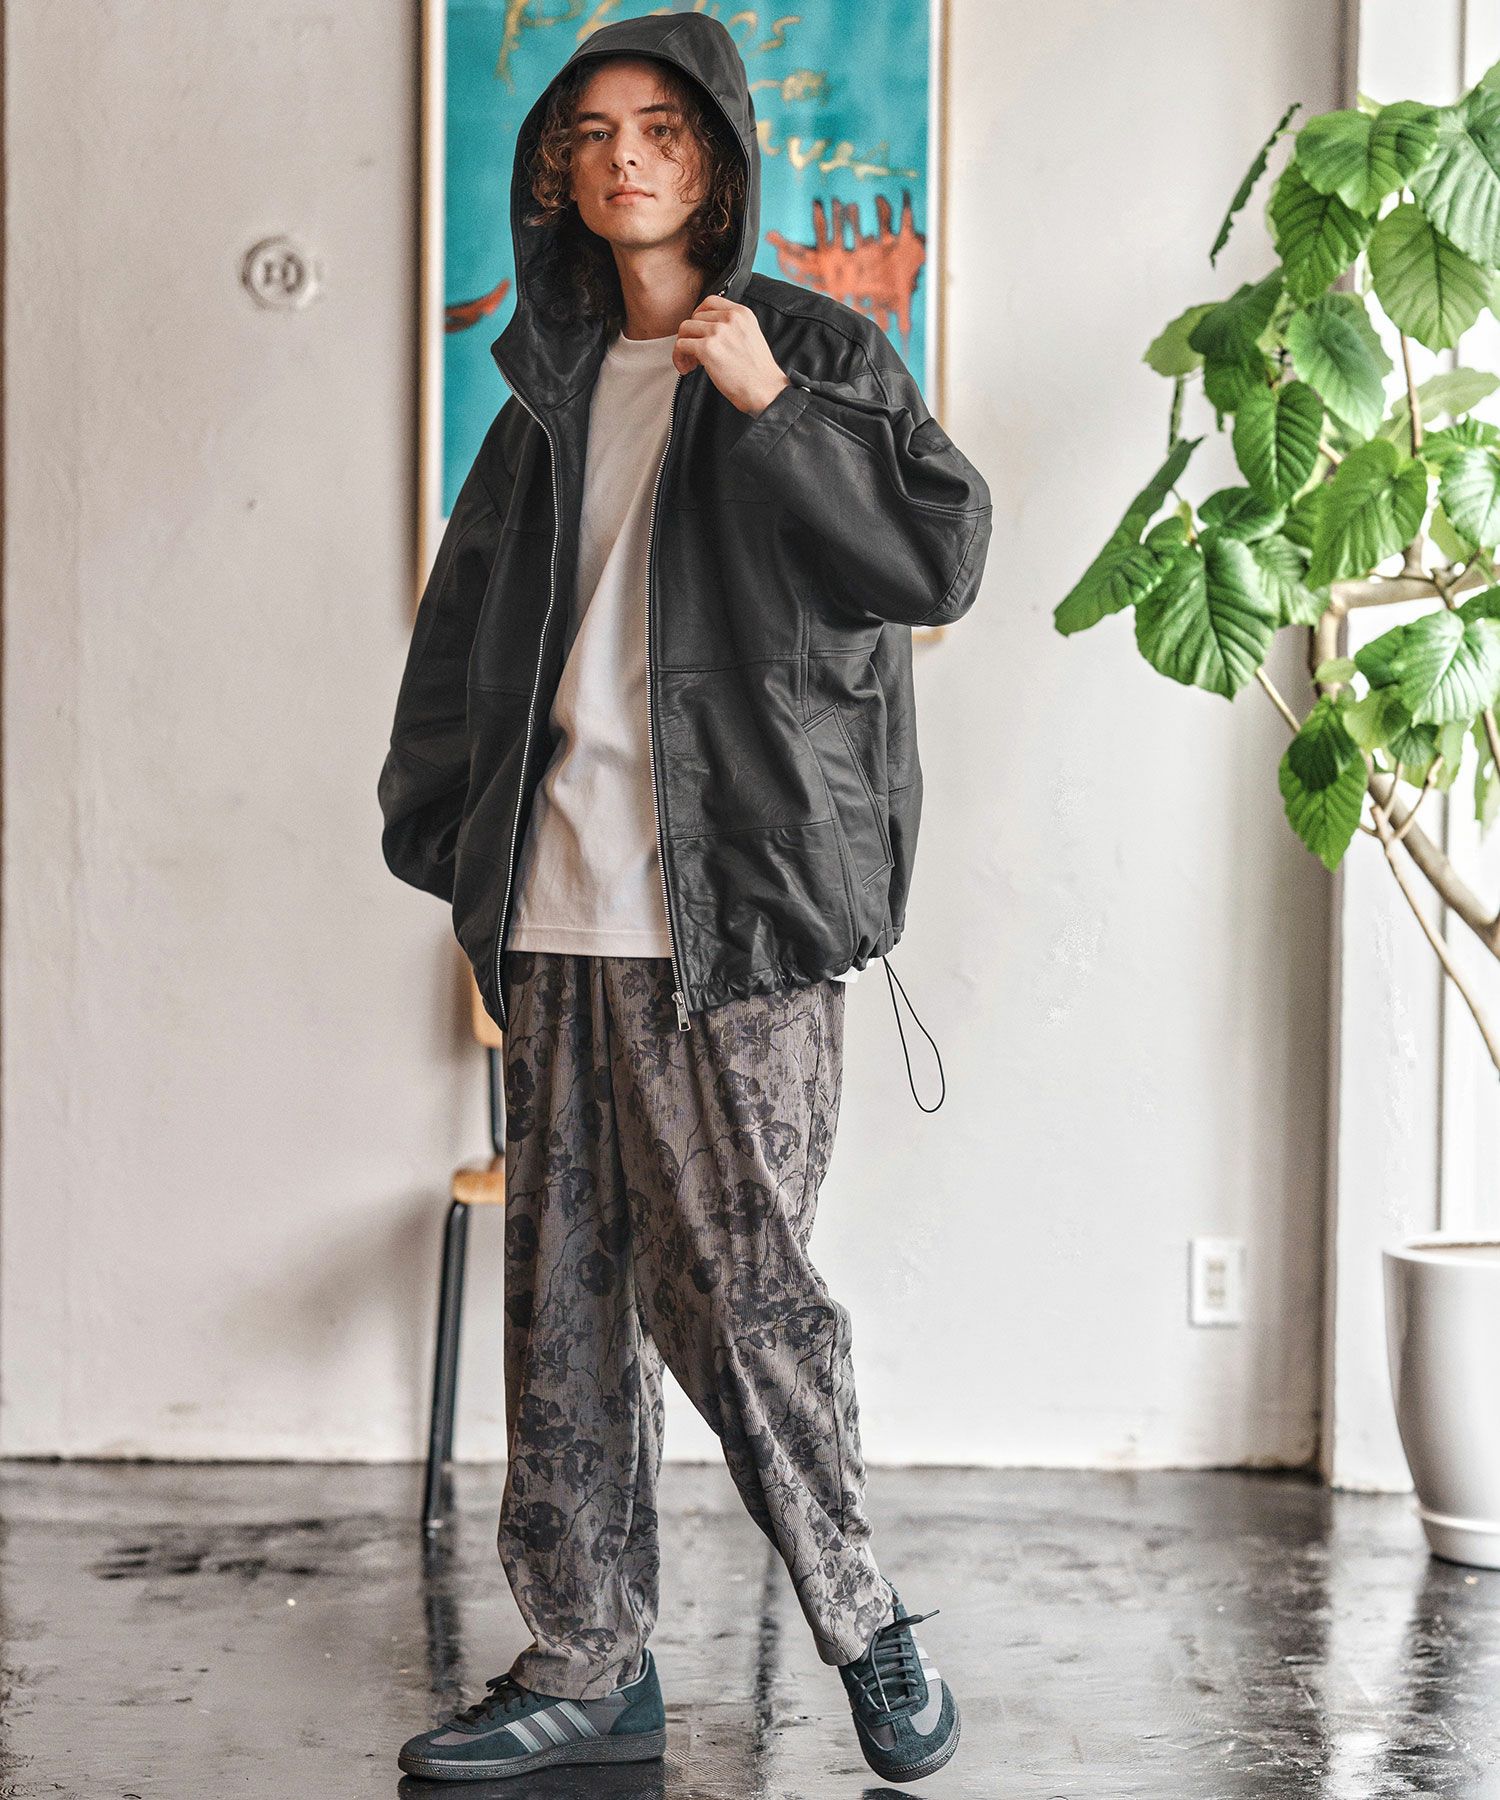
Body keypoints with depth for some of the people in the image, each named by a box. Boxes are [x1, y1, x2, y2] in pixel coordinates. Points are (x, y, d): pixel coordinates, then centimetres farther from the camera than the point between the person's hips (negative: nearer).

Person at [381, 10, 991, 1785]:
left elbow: (943, 555, -6)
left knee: (730, 1274, -6)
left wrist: (776, 410, -14)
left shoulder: (815, 350, 4)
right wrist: (456, 839, 15)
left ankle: (862, 1621, 15)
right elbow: (473, 622, 22)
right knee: (566, 1280, 6)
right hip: (560, 908, 6)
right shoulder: (554, 381, 19)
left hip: (735, 903, -5)